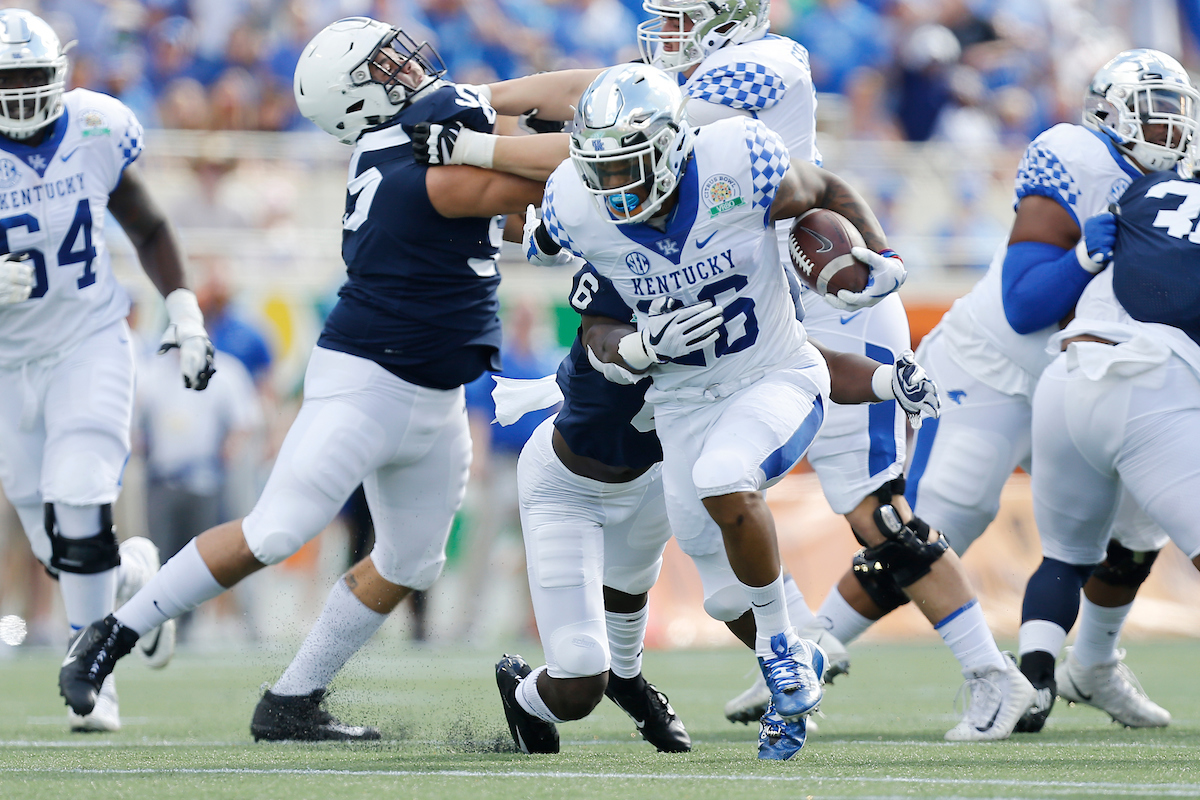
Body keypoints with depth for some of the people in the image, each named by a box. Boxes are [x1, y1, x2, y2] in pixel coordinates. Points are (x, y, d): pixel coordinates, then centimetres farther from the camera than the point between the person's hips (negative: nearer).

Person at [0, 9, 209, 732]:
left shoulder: (98, 129, -8)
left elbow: (148, 228, 8)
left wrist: (186, 315, 2)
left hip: (90, 344, -1)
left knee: (79, 519, -18)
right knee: (61, 551, 6)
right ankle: (134, 571, 40)